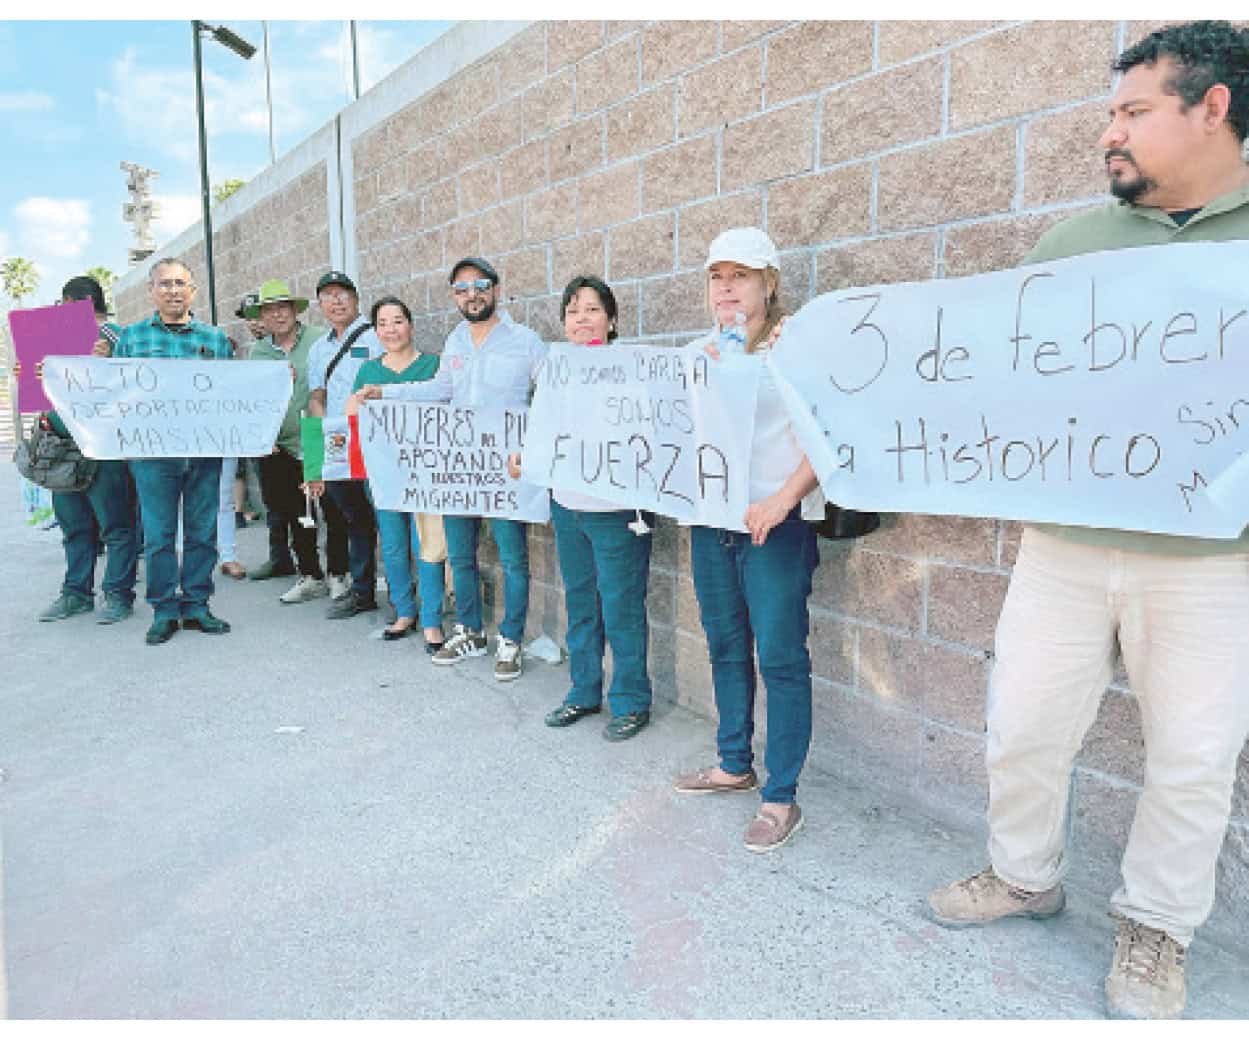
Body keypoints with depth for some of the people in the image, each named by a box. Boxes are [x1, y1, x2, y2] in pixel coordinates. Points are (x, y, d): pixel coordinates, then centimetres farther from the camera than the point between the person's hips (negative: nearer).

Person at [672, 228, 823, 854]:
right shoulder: (696, 354, 13)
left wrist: (781, 501, -24)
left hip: (775, 525, -6)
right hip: (710, 521, 7)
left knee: (780, 657, -2)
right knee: (725, 648, 16)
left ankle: (781, 798, 10)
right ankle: (734, 764, 34)